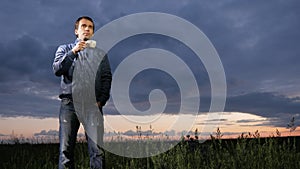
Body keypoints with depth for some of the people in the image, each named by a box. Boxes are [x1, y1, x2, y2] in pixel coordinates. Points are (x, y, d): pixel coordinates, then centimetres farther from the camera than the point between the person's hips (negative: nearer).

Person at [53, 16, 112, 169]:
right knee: (66, 149, -4)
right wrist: (73, 52, -9)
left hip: (92, 104, 0)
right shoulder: (64, 49, 20)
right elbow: (57, 70, 2)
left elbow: (107, 78, 11)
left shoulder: (100, 53, 21)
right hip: (69, 102, 0)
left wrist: (101, 100, -3)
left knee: (97, 149, -10)